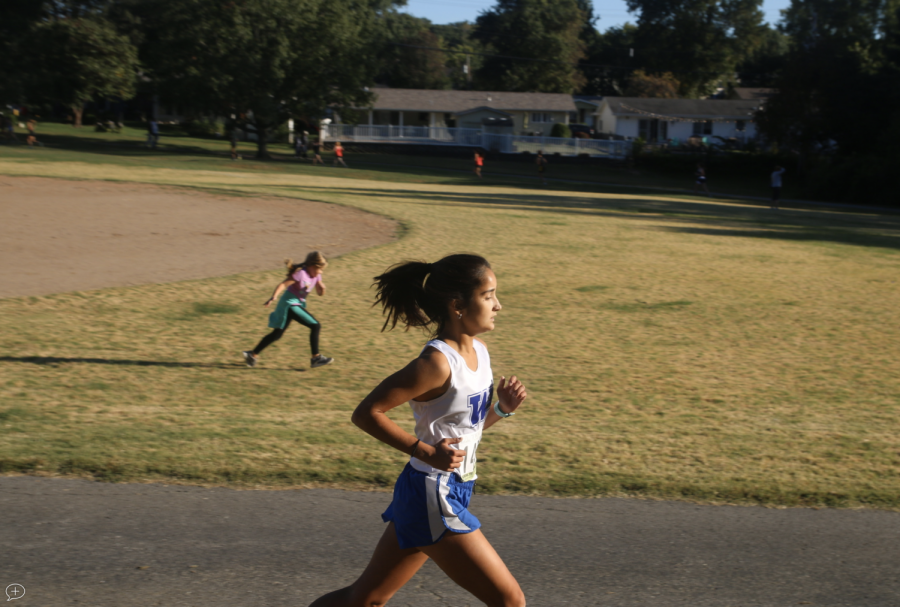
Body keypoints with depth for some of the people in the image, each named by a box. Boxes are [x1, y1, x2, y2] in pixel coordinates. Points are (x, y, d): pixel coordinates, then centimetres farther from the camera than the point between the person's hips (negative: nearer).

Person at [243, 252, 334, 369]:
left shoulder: (316, 275, 4)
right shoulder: (300, 273, -20)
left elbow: (320, 293, 12)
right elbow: (283, 284, -24)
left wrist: (322, 288, -11)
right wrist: (273, 297, -36)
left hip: (297, 304, 9)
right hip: (290, 304, -9)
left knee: (277, 334, 15)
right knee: (315, 326, -13)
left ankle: (253, 354, 24)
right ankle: (316, 358, -6)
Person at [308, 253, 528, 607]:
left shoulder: (479, 351, 7)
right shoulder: (438, 362, -20)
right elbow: (366, 413, -19)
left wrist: (502, 408, -1)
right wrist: (425, 451, -23)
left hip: (453, 493, 9)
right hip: (431, 497, -9)